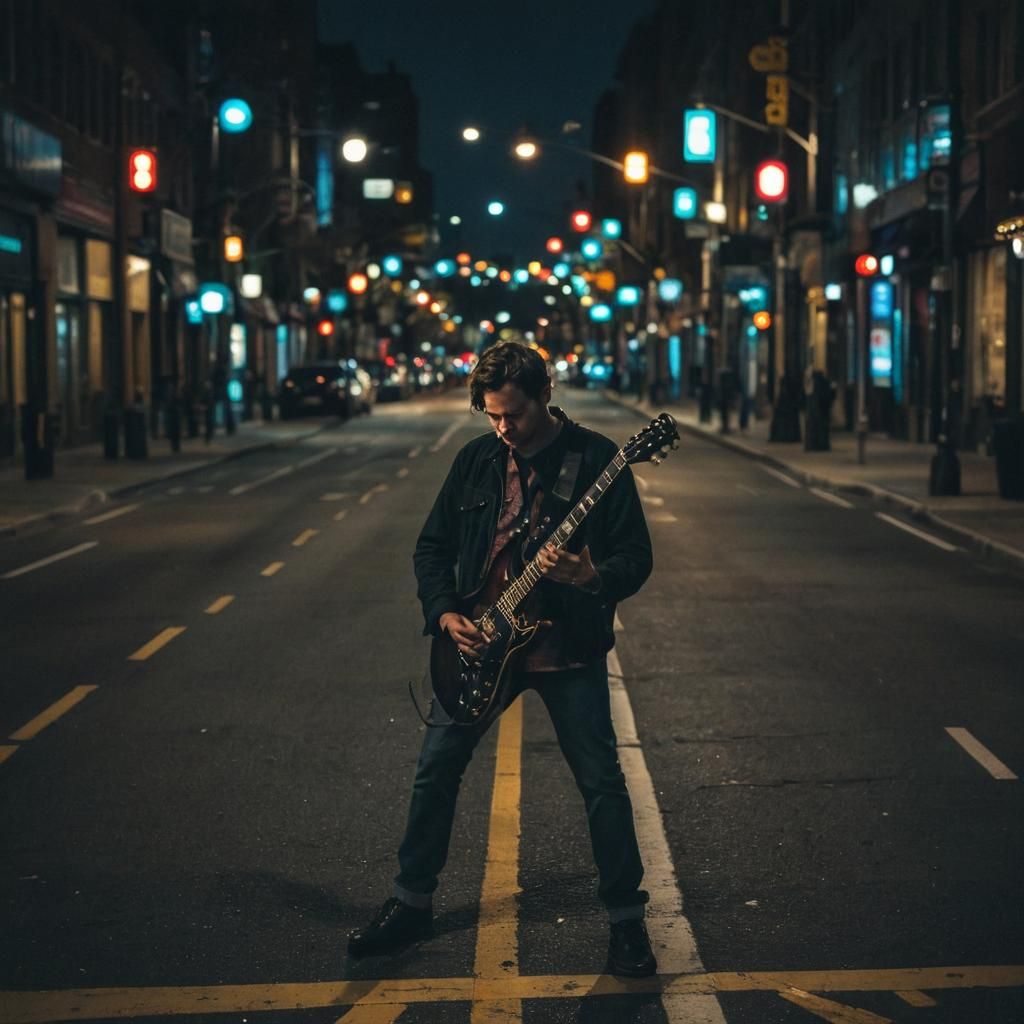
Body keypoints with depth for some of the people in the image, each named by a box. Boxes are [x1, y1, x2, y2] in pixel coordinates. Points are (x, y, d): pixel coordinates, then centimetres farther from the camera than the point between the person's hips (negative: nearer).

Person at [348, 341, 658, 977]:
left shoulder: (596, 459, -9)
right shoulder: (477, 459, 3)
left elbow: (637, 558, -10)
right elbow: (433, 546, 11)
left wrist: (589, 578, -31)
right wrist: (445, 612, -5)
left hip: (568, 648, -4)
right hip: (482, 644, 4)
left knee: (602, 782, -3)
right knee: (436, 769, 6)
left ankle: (627, 919, 11)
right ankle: (412, 904, 22)